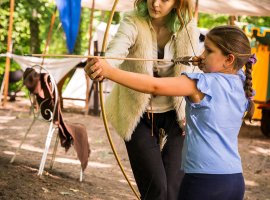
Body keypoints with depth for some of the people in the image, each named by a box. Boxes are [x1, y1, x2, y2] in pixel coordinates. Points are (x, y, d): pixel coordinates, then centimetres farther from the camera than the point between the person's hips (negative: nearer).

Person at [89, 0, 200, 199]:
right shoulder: (133, 23, -16)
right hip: (139, 116, -2)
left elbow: (192, 70, 6)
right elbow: (116, 50, -37)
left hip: (175, 116, 2)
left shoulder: (188, 28, -6)